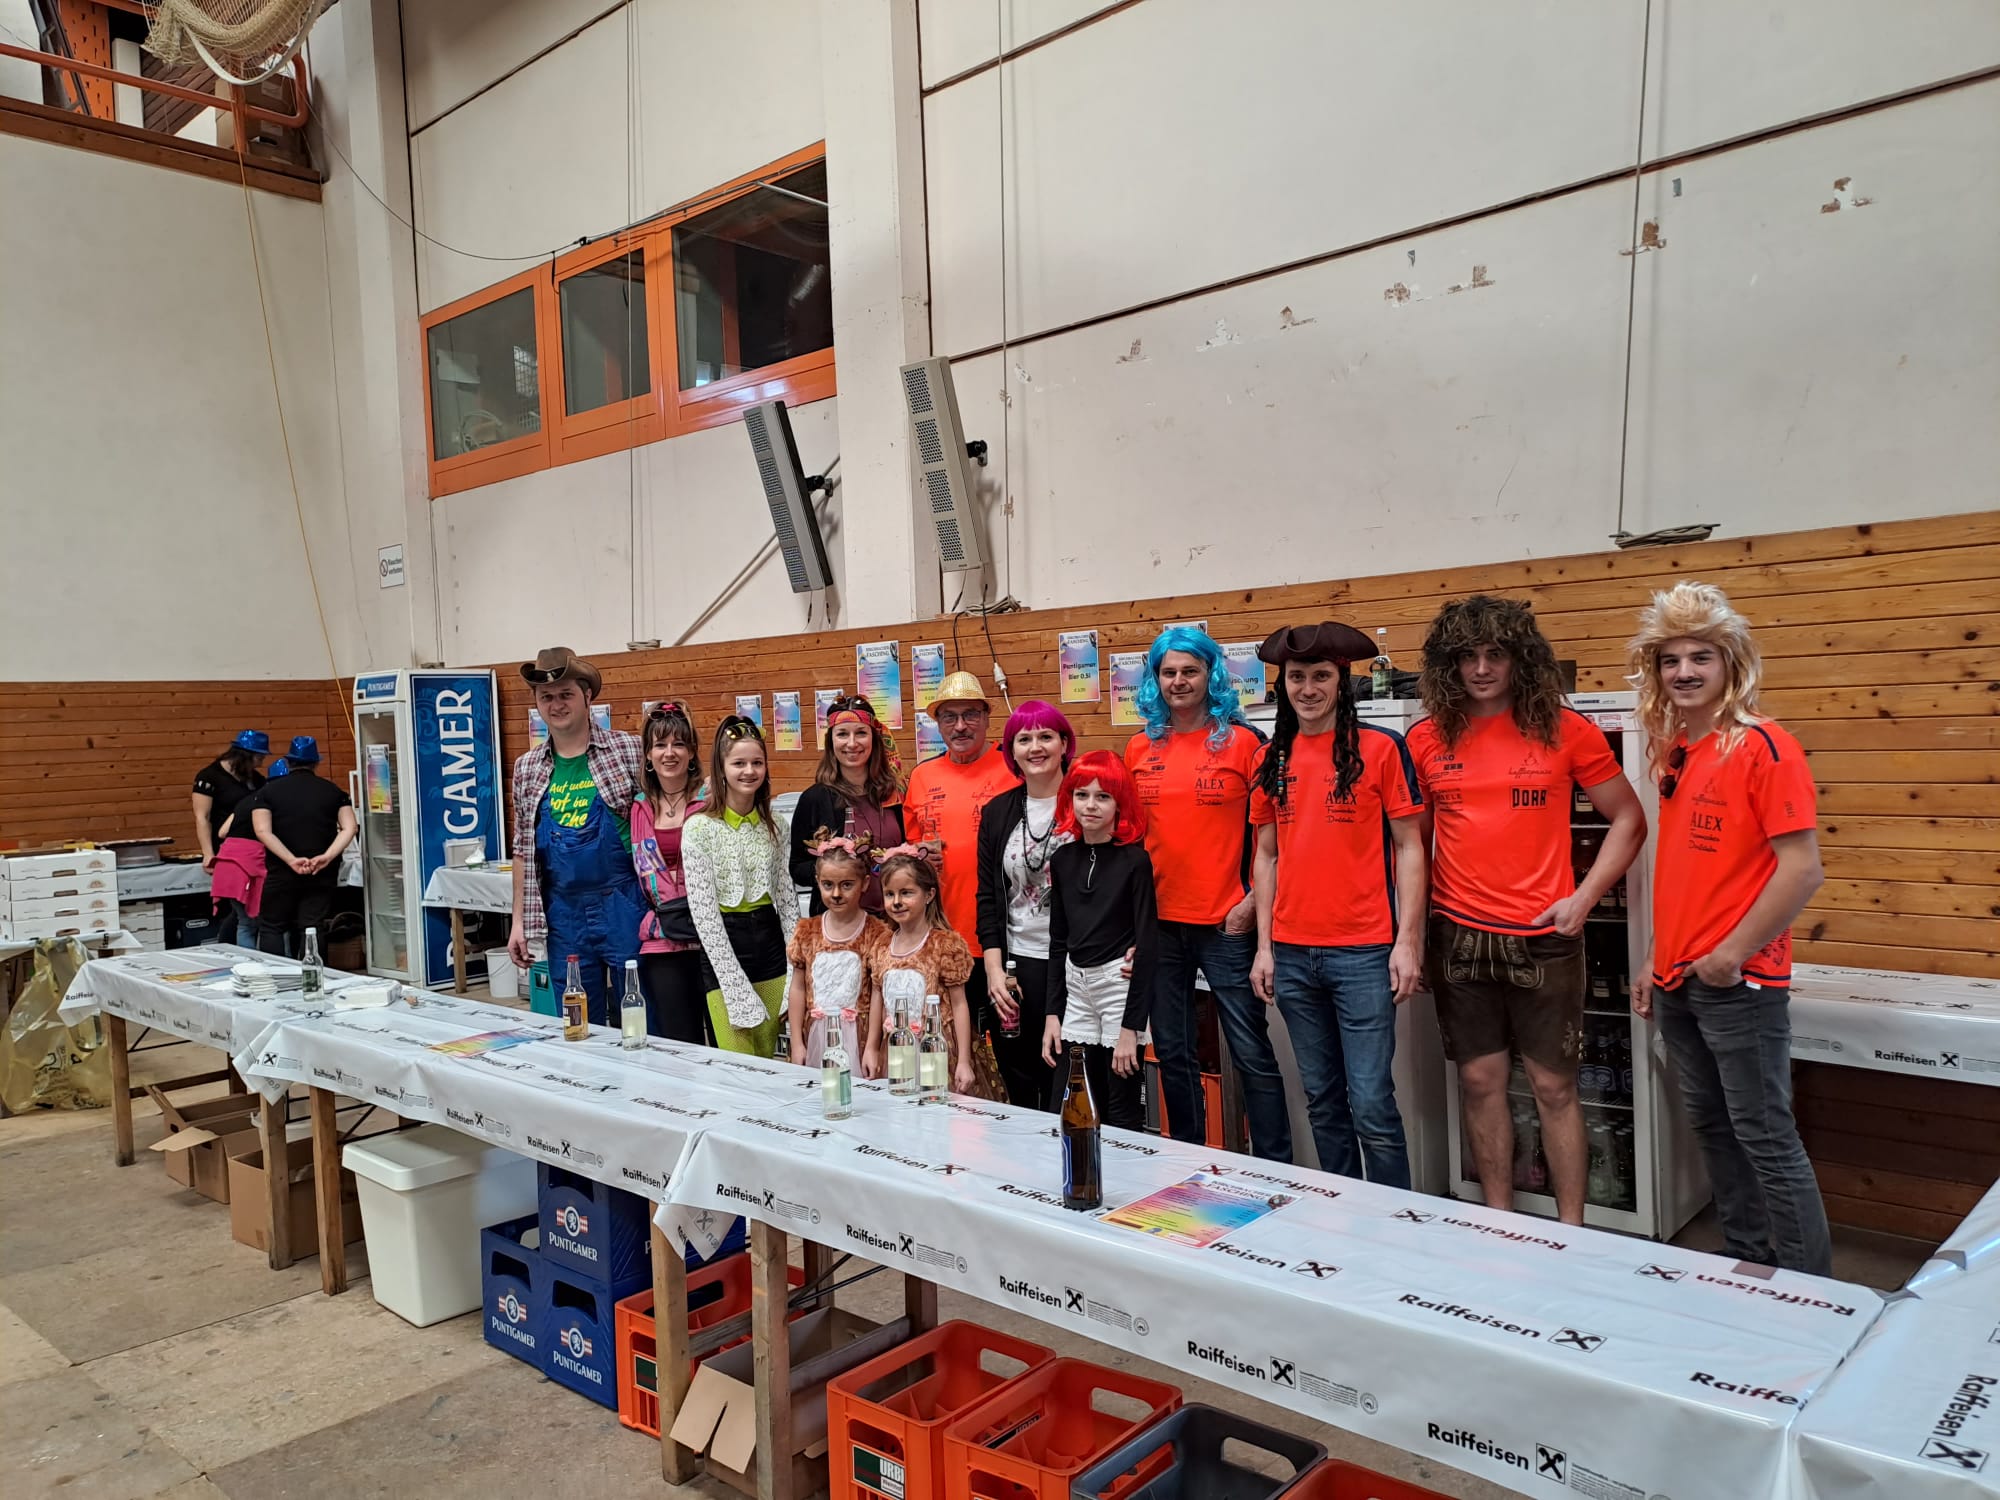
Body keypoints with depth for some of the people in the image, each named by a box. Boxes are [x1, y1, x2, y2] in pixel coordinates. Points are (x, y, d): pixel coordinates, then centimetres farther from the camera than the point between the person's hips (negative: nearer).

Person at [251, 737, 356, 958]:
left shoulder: (269, 791, 6)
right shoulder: (333, 791, 8)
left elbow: (263, 831, -10)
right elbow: (349, 828, -8)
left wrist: (292, 861, -17)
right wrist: (327, 857, -17)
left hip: (281, 873, -1)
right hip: (322, 873, 1)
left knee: (271, 927, 10)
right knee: (313, 929, 2)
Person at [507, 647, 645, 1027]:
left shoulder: (628, 750, -4)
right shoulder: (527, 768, 8)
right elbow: (523, 851, 13)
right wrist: (519, 921, 10)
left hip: (622, 905, -4)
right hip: (564, 913, 4)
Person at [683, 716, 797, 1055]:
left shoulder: (775, 824, 6)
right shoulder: (699, 828, -9)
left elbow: (787, 897, 10)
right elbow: (703, 911, -12)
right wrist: (736, 985, -15)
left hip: (771, 942, 4)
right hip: (724, 949, -4)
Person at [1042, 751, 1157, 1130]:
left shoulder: (1135, 860, -8)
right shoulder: (1063, 858, 7)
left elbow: (1147, 943, -11)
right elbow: (1058, 939, 12)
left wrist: (1130, 1027, -14)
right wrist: (1053, 1013, 7)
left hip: (1121, 985, -5)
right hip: (1075, 988, 5)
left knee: (1123, 1113, 2)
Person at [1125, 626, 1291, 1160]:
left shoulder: (1241, 741, -3)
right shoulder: (1140, 749, 7)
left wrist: (1255, 899, -10)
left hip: (1226, 922, -4)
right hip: (1158, 922, 4)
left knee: (1251, 1052, 0)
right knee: (1173, 1053, 14)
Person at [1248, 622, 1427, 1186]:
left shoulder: (1381, 747, -3)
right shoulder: (1272, 758, 9)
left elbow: (1409, 848, -3)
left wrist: (1408, 942, -8)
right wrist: (1264, 947, 8)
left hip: (1363, 952, -4)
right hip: (1292, 953, 4)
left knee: (1371, 1103, -4)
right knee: (1322, 1099, 14)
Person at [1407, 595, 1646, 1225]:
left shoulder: (1565, 730, -3)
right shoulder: (1428, 740, 2)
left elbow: (1629, 819, 4)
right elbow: (1413, 838, 11)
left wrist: (1582, 898, -5)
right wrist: (1412, 927, 3)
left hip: (1543, 937, -2)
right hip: (1458, 936, 2)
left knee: (1554, 1087, 5)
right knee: (1481, 1083, 10)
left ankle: (1571, 1232, 19)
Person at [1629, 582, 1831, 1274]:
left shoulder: (1763, 747, -13)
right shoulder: (1674, 752, 11)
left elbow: (1802, 868, -18)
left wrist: (1732, 954, -15)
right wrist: (1657, 958, 16)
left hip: (1740, 983, -8)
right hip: (1678, 983, 8)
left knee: (1766, 1138, 0)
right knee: (1713, 1129, 17)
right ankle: (1745, 1261, 32)